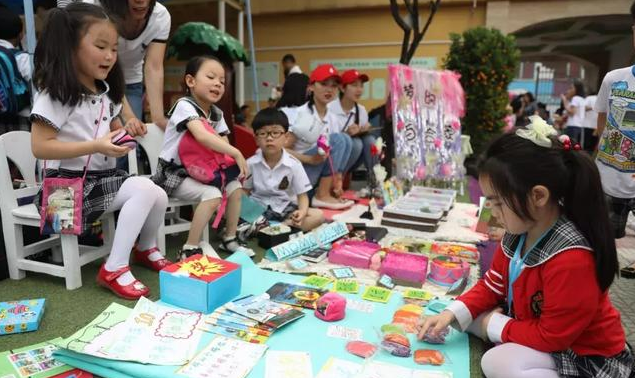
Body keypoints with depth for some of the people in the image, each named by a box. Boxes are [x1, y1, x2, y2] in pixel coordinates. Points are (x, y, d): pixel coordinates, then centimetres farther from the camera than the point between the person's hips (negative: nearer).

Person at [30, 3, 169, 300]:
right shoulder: (54, 94, -14)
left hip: (104, 177, 8)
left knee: (159, 197, -11)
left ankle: (146, 248, 20)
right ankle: (114, 269, -18)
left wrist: (127, 132, -1)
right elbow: (40, 147, -19)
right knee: (145, 190, -27)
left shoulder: (105, 93, 13)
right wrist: (96, 146, -27)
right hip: (70, 183, -8)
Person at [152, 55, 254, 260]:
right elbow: (202, 136, -36)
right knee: (213, 194, -27)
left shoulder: (217, 114, 7)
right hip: (173, 173, -8)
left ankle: (230, 239, 12)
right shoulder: (185, 105, -19)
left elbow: (224, 144, 1)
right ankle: (190, 249, -15)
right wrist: (237, 153, -35)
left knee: (235, 186, -4)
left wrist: (233, 162, -22)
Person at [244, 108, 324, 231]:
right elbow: (245, 192, 5)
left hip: (284, 209, 1)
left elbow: (302, 195, -5)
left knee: (318, 215, -22)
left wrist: (302, 211, -27)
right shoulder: (251, 163, -5)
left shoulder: (294, 164, -9)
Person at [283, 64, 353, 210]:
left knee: (345, 141, -7)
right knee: (337, 140, -18)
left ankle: (328, 190, -9)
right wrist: (310, 159, -27)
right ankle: (322, 196, -16)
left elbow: (333, 153, 5)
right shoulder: (300, 115, -14)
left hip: (316, 173, 6)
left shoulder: (332, 119, 5)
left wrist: (337, 180, -11)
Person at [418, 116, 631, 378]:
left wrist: (495, 325, -13)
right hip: (540, 329, 8)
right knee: (468, 315, -2)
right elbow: (494, 285, 2)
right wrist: (452, 313, -10)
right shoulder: (519, 231, -9)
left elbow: (552, 336, -25)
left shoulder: (570, 260, -34)